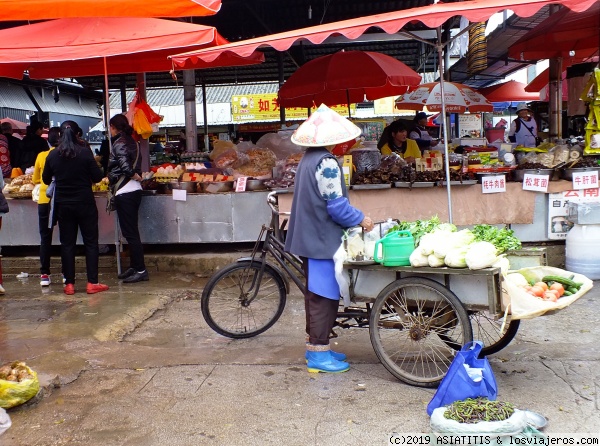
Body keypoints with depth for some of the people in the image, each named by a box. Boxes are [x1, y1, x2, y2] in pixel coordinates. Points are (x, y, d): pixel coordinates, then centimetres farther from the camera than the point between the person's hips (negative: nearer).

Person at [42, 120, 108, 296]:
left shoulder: (52, 155, -1)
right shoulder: (85, 153, -10)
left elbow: (46, 179, 9)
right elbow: (97, 177, -8)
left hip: (63, 204, 3)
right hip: (85, 203, -3)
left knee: (67, 244, 10)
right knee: (90, 242, 5)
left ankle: (69, 284, 11)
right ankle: (92, 283, 3)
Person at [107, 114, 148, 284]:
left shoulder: (119, 143, -11)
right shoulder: (131, 141, 16)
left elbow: (123, 162, -25)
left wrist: (132, 174, -10)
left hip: (125, 192, -9)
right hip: (134, 189, 9)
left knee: (130, 232, -6)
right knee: (131, 231, 15)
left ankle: (140, 270, -4)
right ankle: (134, 267, 22)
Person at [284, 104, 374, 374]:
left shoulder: (307, 160, 12)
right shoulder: (326, 162, -18)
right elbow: (336, 205, -22)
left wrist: (353, 219, 19)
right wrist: (361, 220, -7)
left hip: (310, 236, 10)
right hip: (324, 239, -10)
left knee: (315, 294, 17)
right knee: (324, 296, -2)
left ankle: (314, 345, 27)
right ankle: (318, 354, 5)